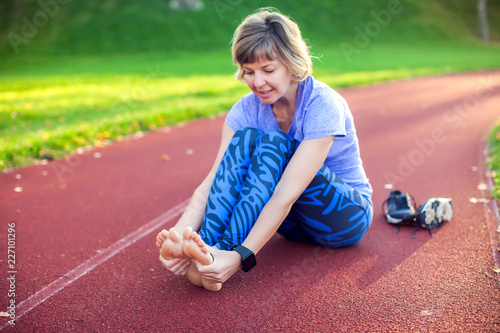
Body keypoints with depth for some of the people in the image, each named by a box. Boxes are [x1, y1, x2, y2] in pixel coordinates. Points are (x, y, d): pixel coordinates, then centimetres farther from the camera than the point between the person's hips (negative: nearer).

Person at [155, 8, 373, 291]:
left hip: (346, 217, -4)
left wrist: (241, 256, -41)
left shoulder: (323, 105, -25)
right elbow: (212, 182, -21)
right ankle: (206, 251, -35)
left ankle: (224, 250, -38)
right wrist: (181, 233, -37)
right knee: (246, 138, -23)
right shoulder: (246, 110, -9)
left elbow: (286, 195, -34)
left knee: (273, 144, -30)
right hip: (295, 224, 4)